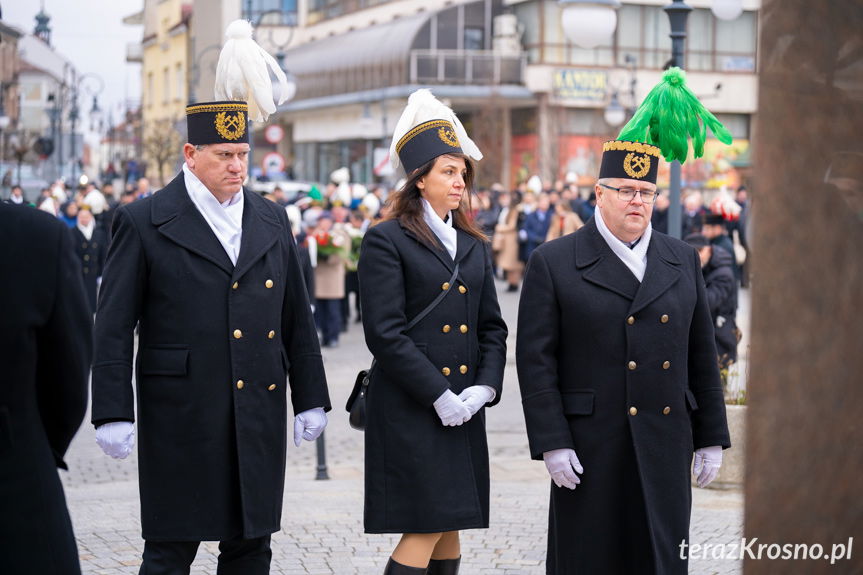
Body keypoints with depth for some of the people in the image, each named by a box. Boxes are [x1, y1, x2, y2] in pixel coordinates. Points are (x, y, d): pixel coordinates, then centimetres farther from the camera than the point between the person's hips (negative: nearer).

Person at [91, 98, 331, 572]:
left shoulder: (271, 221, 12)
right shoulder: (143, 222, -3)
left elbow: (297, 319, 15)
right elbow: (113, 328, -5)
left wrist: (310, 399, 12)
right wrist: (113, 414, -11)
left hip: (259, 417, 5)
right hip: (180, 417, -4)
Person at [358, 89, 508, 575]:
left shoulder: (474, 246, 15)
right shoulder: (386, 241, -5)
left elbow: (493, 327, 15)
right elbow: (385, 334, -12)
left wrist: (485, 387, -2)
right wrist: (437, 394, -15)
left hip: (463, 410, 7)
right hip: (409, 408, -6)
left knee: (451, 526, 9)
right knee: (426, 528, -9)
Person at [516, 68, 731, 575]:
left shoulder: (682, 261, 12)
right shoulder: (554, 263, -1)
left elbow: (702, 354, 13)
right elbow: (536, 360, -4)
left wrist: (711, 437, 9)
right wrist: (551, 442, -11)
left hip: (665, 448, 3)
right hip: (590, 448, -3)